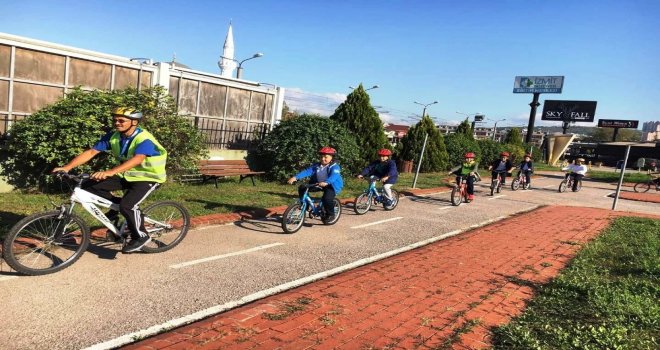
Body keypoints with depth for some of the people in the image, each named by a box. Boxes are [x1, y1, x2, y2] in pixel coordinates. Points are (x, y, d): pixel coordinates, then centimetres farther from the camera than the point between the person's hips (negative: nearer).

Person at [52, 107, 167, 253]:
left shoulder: (144, 140, -26)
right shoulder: (112, 136, -6)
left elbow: (136, 160, -43)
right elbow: (90, 152, -9)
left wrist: (109, 172, -56)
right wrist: (67, 167, -22)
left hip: (147, 177, -7)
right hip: (126, 175, 7)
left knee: (127, 205, -29)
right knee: (88, 186, -8)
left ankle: (140, 236, -6)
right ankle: (116, 206, 12)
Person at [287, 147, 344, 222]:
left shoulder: (334, 166, -15)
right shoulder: (316, 166, -1)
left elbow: (334, 176, -34)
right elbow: (307, 171, -12)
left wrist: (326, 182, -56)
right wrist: (295, 177, -27)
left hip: (332, 186, -6)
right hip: (317, 184, 6)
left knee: (327, 198, -34)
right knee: (302, 188, -10)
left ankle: (330, 214, -6)